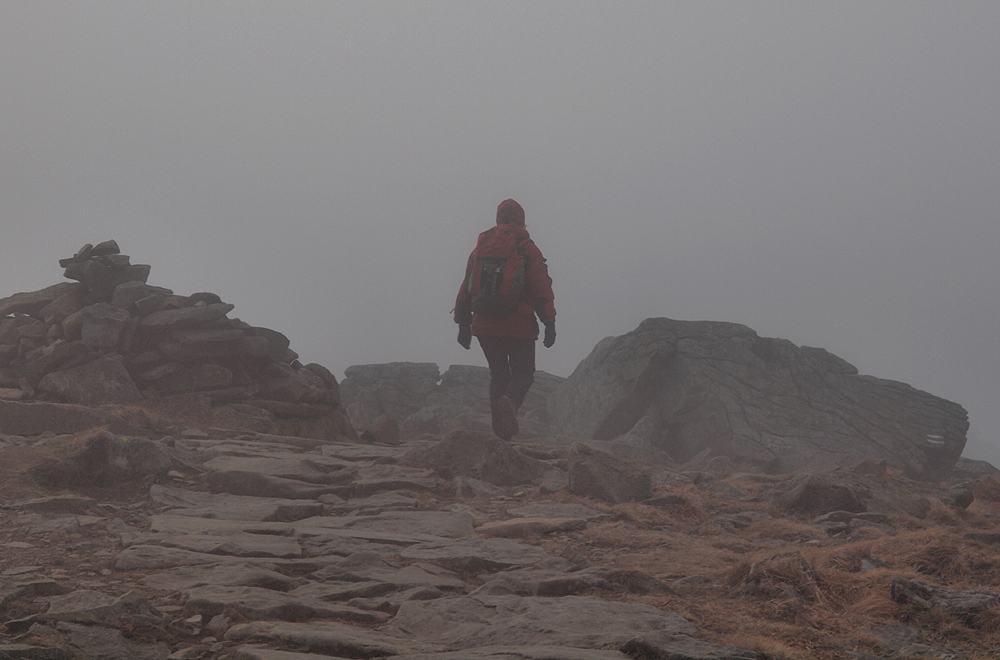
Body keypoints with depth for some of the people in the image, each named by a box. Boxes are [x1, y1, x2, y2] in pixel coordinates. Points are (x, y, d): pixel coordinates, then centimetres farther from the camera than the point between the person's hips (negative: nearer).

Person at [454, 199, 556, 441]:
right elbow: (542, 290, -7)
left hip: (485, 327, 4)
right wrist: (550, 324, -5)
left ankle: (501, 431, 7)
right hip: (520, 327, -4)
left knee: (498, 374, 15)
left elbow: (466, 289, 12)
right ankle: (510, 401, -28)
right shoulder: (528, 250, -1)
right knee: (523, 373, 5)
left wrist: (463, 325, 18)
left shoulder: (481, 249, 10)